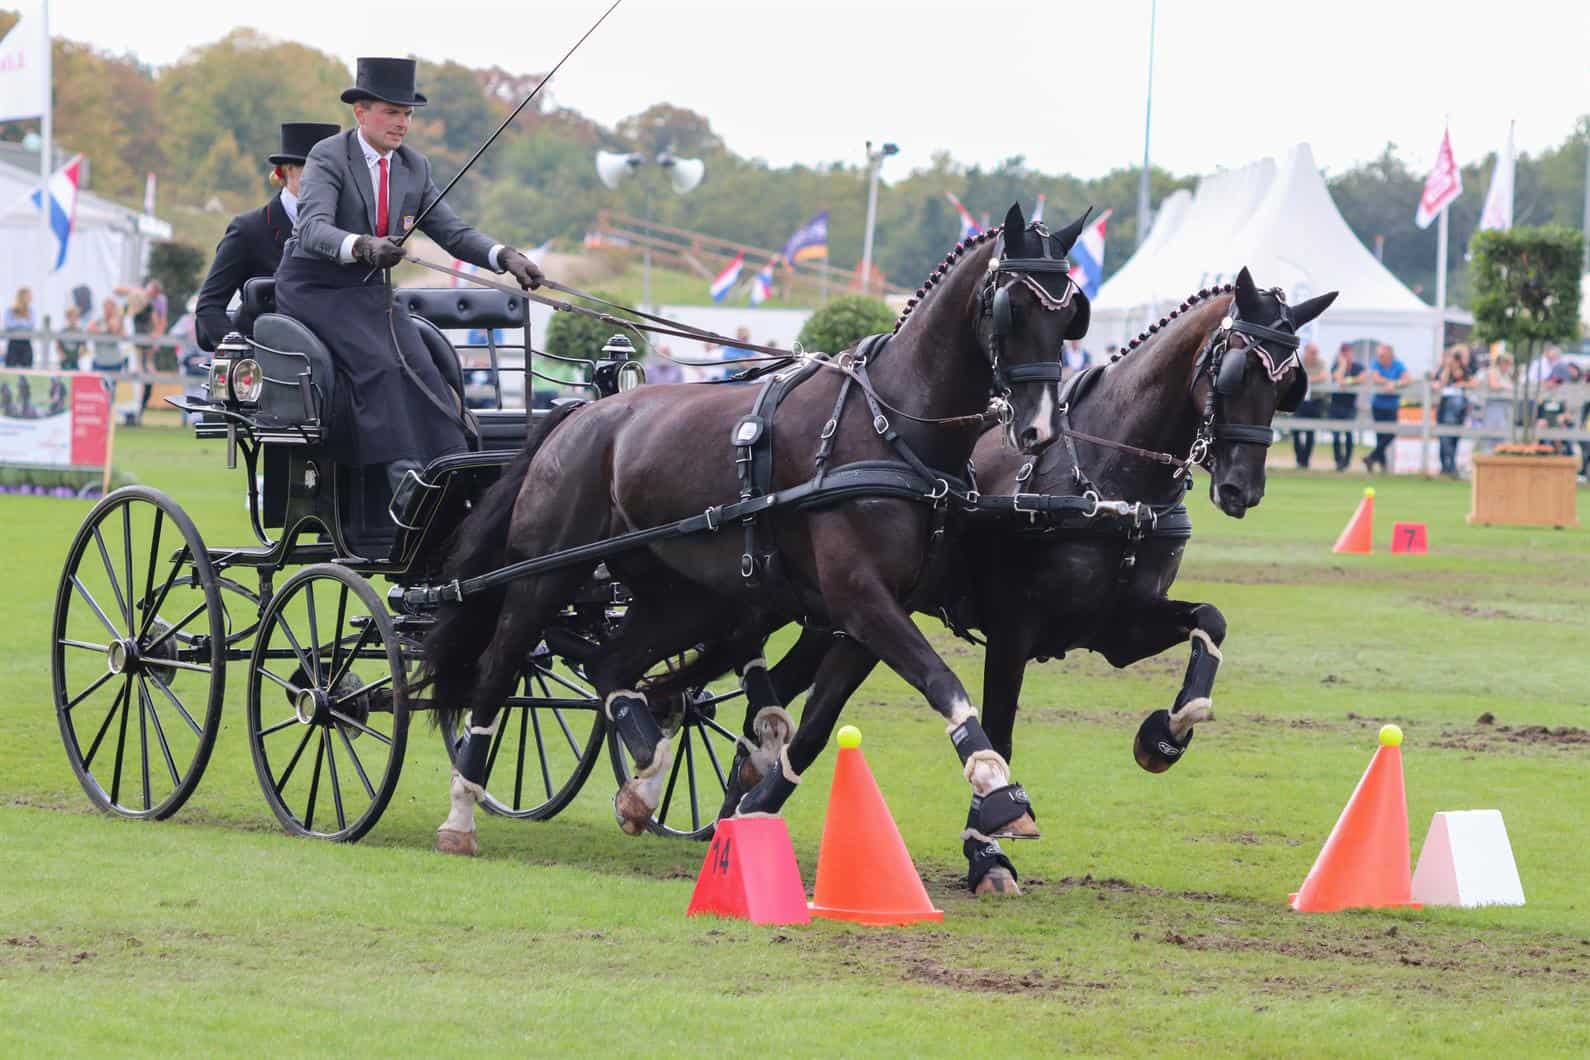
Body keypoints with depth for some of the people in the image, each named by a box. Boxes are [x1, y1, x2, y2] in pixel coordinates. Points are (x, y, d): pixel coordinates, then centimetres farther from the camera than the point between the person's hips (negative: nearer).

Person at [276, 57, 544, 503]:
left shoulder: (414, 167, 8)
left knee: (418, 367, -17)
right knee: (377, 364, -27)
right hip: (315, 292, -6)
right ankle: (404, 479, -33)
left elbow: (452, 231, 6)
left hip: (371, 292, 6)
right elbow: (314, 227, -29)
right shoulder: (328, 157, -13)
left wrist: (504, 257, -13)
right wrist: (362, 247, -50)